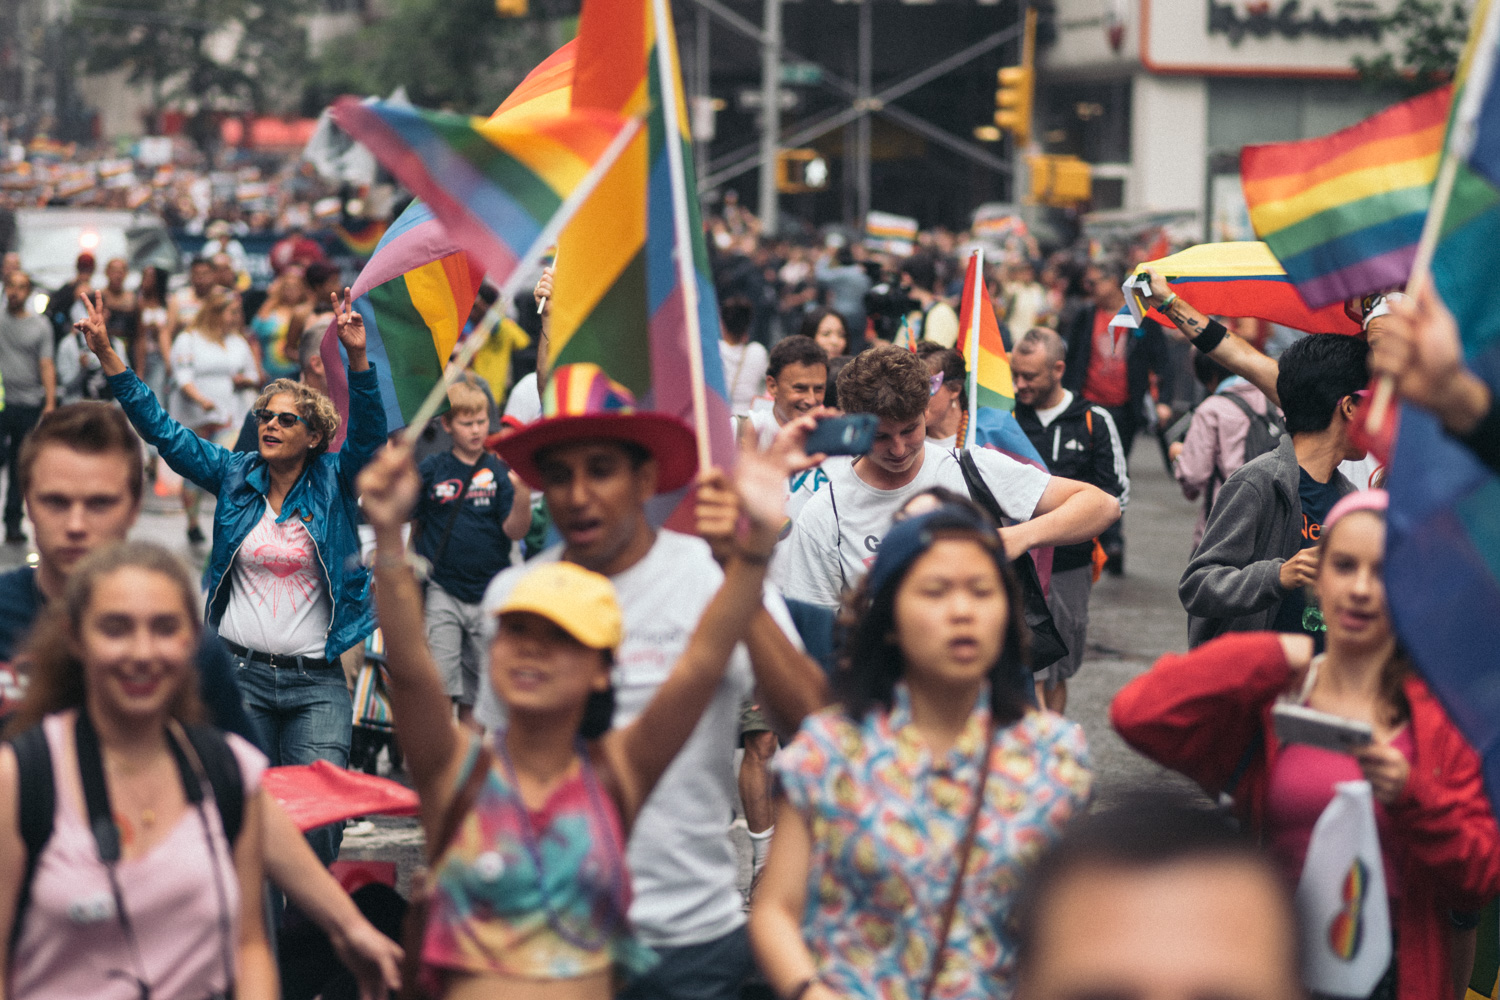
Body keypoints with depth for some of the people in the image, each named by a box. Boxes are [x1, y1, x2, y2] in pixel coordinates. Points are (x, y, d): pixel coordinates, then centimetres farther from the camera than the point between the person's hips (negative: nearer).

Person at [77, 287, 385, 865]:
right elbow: (162, 430, 5)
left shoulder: (333, 482, 2)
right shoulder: (235, 476, 7)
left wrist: (358, 358, -31)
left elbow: (369, 434, -15)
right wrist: (107, 355, -3)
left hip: (315, 680, -2)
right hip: (240, 671, 2)